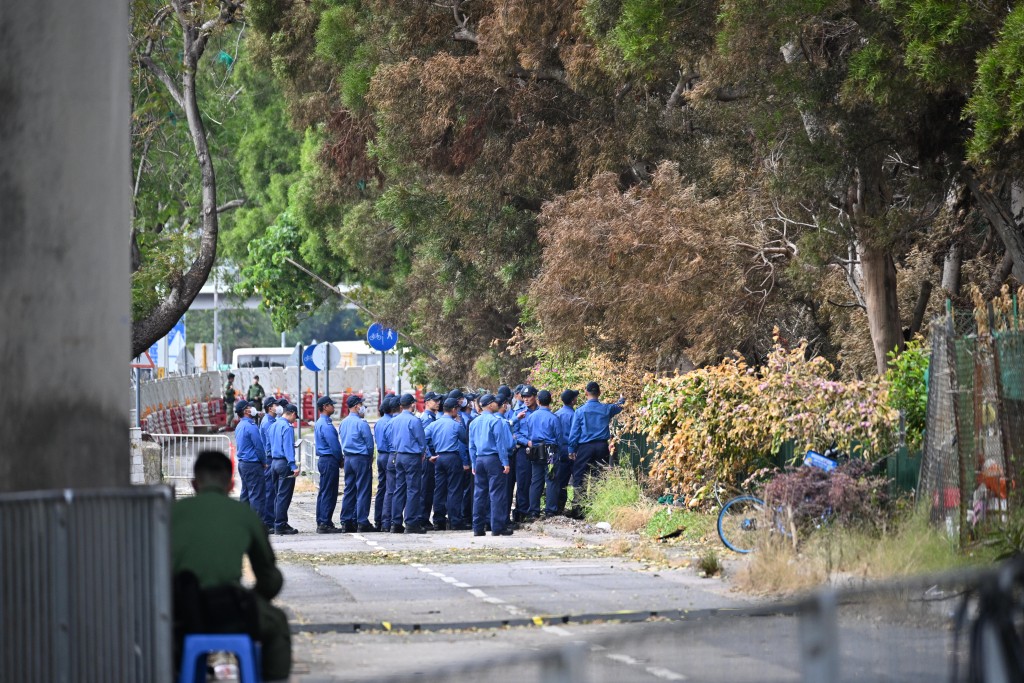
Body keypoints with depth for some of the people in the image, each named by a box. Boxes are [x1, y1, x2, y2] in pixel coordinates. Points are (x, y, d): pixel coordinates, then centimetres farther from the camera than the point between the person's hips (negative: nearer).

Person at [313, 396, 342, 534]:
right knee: (329, 493, -8)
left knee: (323, 493, 12)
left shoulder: (319, 423, 16)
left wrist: (339, 459, 16)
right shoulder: (326, 424, -16)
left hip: (322, 459, 10)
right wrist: (341, 459, -5)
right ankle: (325, 524, -10)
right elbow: (334, 444, -18)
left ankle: (321, 523, 14)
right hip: (330, 460, -10)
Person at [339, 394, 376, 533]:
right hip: (361, 459, -7)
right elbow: (369, 443, -10)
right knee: (363, 491, -4)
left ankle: (346, 521, 11)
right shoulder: (361, 423, -14)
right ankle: (362, 522, -5)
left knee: (349, 490, 11)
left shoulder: (343, 423, 8)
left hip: (348, 458, 7)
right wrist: (370, 457, 6)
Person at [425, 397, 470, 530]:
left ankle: (438, 521, 11)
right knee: (454, 490, -2)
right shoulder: (456, 424, -7)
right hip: (453, 458, -5)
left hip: (439, 458, 5)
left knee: (439, 490, 9)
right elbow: (466, 439, 4)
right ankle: (455, 522, -3)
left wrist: (431, 454, 8)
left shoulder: (434, 424, 6)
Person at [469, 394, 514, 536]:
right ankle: (498, 527, -6)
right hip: (494, 459, -6)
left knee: (479, 493, 9)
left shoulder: (474, 422, 10)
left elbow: (471, 445, 14)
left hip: (479, 460, 6)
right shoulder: (495, 421, -10)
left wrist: (474, 464, 20)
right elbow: (500, 443, -12)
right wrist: (505, 462, -9)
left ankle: (478, 527, 9)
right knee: (497, 493, -4)